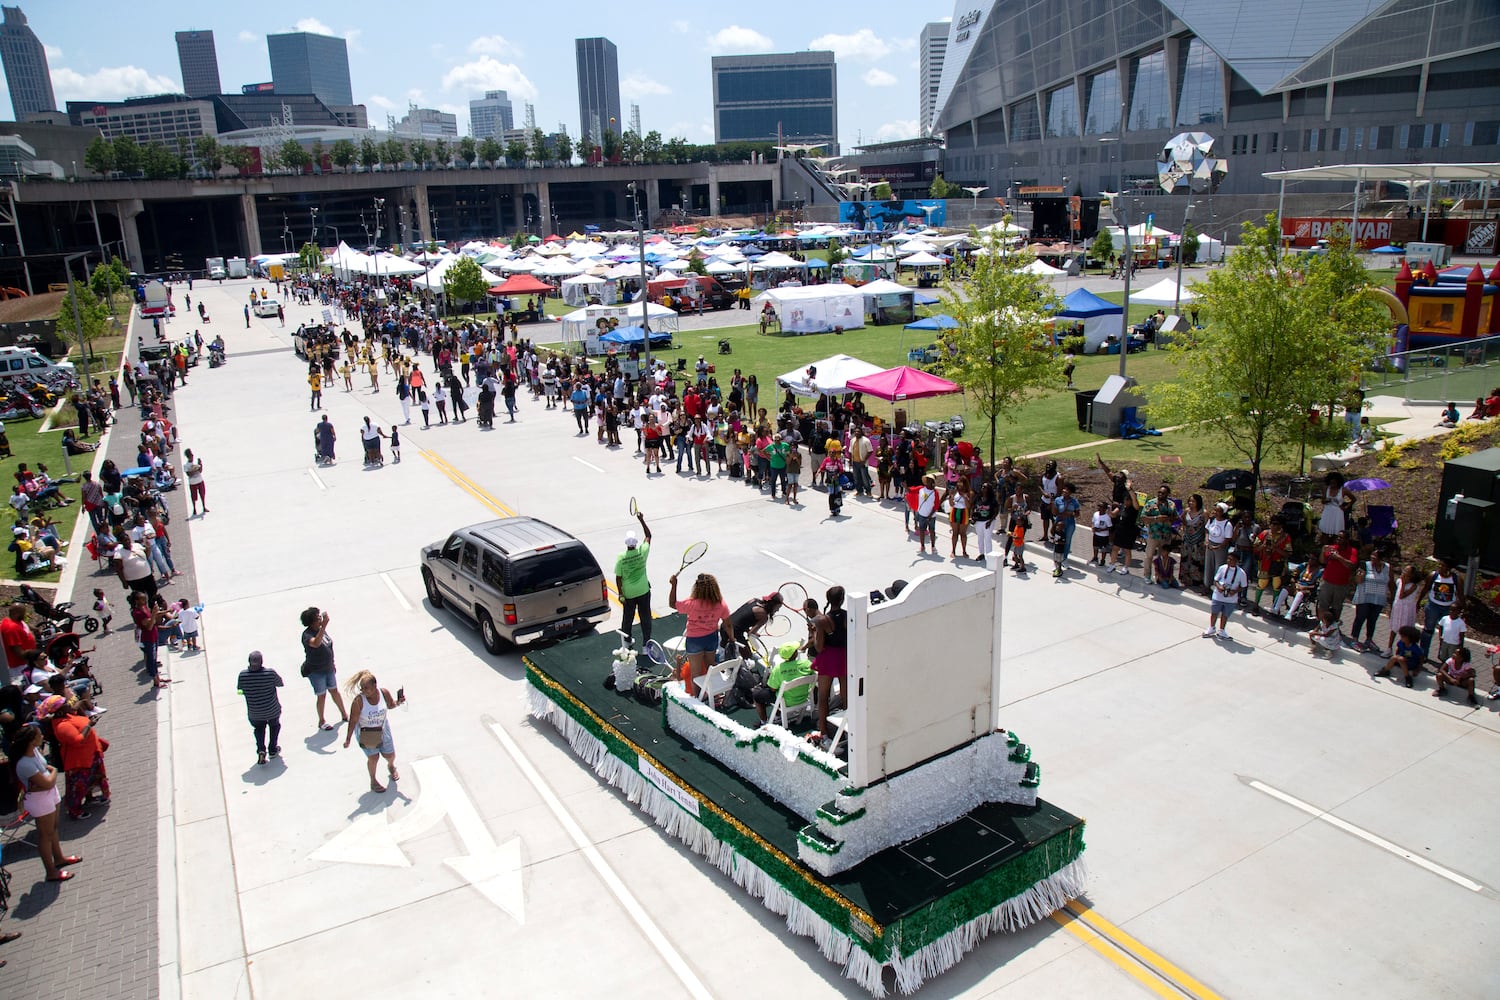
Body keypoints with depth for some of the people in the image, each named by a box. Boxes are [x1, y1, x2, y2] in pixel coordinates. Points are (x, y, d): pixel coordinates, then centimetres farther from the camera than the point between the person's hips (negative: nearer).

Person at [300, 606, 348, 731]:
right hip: (315, 671, -6)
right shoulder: (307, 634, -23)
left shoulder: (321, 630, 0)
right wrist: (324, 626, -53)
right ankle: (321, 722, 23)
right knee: (322, 696, 4)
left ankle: (344, 715, 32)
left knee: (334, 691, 17)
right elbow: (316, 643, -46)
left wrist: (332, 664, 18)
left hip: (328, 668, 6)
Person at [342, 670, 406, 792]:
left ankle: (391, 766, 51)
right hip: (365, 731, -3)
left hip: (382, 729, 3)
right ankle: (373, 781, 24)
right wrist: (348, 739, -17)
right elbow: (353, 720, -21)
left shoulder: (384, 692, -20)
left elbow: (390, 705, 2)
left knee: (390, 755, 13)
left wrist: (398, 702, -18)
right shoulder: (359, 700, -30)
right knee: (373, 757, -4)